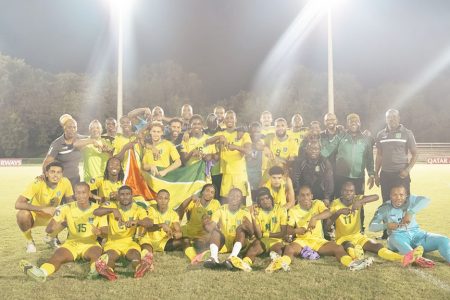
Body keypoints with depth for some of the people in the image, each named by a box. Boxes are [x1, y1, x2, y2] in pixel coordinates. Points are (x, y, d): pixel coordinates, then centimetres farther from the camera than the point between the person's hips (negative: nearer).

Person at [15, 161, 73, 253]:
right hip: (34, 215, -3)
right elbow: (18, 204, -35)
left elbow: (70, 201, -3)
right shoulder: (37, 184, -28)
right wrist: (43, 209, -42)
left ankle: (51, 238, 10)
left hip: (51, 216, 4)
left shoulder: (65, 182, -18)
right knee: (23, 214, -35)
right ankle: (29, 242, -3)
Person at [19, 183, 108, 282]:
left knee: (97, 251, -36)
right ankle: (41, 272, -57)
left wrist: (99, 232, -32)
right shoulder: (67, 208, -1)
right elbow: (49, 229, -7)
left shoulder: (97, 209, -3)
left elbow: (106, 231, -7)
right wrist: (54, 226, -32)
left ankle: (96, 269, -64)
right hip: (72, 243, 1)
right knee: (58, 256, -30)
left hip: (90, 244, -1)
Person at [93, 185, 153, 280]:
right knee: (110, 256, -33)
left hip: (130, 242, 0)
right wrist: (112, 210, -31)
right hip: (113, 242, 0)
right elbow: (96, 212, -14)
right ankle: (108, 270, -64)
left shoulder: (139, 210, 3)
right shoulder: (112, 205, 3)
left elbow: (149, 223, -15)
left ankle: (139, 268, -64)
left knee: (135, 254, -33)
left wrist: (136, 221, -36)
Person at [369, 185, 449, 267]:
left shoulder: (410, 200, 5)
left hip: (416, 233, 4)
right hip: (398, 236, -3)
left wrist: (411, 213, -29)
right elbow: (371, 226, -3)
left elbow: (426, 200, -16)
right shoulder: (385, 208, 2)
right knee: (394, 238, -40)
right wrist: (386, 225, -23)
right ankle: (417, 259, -65)